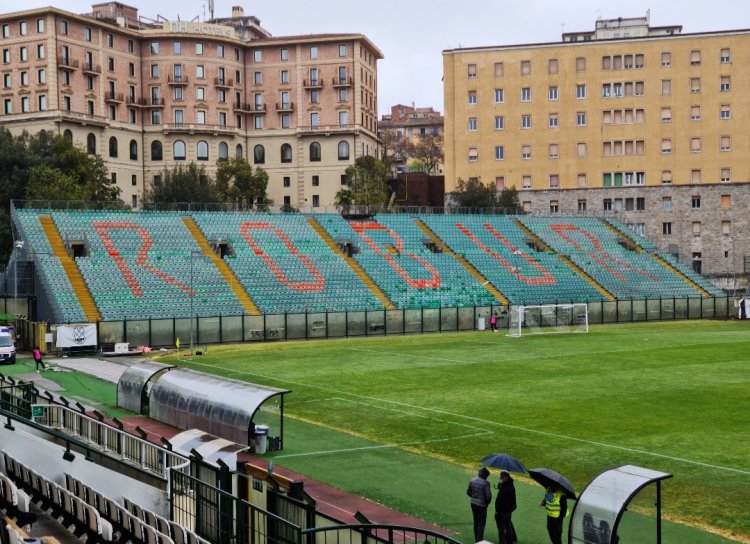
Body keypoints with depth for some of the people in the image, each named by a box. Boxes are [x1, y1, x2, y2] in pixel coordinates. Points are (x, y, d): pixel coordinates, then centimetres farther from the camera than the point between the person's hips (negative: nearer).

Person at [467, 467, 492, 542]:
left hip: (473, 504, 6)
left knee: (476, 522, 20)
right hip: (481, 505, -6)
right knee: (481, 523, 4)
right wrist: (488, 502, 1)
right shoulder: (485, 483, -20)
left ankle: (476, 539, 31)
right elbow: (488, 495, -19)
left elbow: (468, 492, 7)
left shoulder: (472, 480, -1)